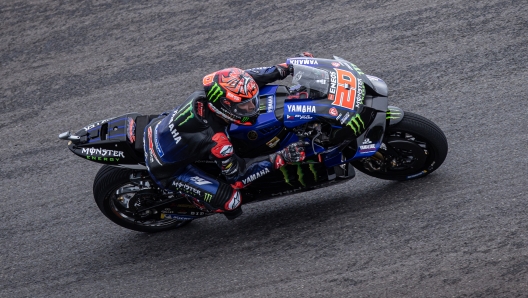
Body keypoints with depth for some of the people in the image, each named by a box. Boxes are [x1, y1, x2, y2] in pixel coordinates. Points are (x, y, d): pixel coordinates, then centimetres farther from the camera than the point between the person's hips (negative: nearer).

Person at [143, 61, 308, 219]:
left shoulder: (202, 96, -21)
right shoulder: (216, 141, -38)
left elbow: (244, 78, -3)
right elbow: (236, 173, -20)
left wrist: (281, 69, -6)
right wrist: (281, 157, -27)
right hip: (166, 171, -7)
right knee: (230, 199, -18)